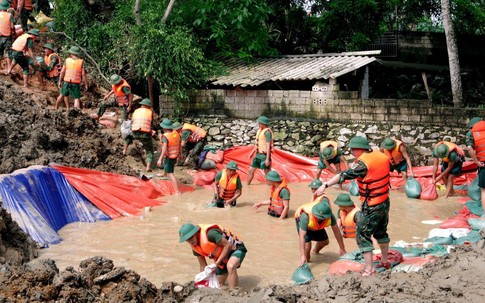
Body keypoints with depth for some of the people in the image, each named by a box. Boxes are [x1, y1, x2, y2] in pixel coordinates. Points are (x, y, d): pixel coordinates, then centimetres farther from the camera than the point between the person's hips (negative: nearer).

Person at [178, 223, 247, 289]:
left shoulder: (210, 233, -32)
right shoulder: (195, 246, -7)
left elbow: (228, 245, -28)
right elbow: (202, 266, 5)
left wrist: (217, 263, -26)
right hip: (222, 258, 8)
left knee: (230, 267, -40)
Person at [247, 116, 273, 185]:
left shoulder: (267, 132, -18)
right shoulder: (260, 130, 11)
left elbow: (268, 146, -21)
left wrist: (267, 159, -23)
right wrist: (252, 152, 24)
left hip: (264, 155, -9)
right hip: (258, 155, 9)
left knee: (267, 173, 0)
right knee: (251, 170, 9)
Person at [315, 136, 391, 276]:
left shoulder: (363, 163, -23)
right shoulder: (381, 156, 0)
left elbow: (344, 175, -29)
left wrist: (325, 184, -32)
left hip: (372, 206, -9)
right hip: (385, 202, 9)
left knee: (363, 236, 0)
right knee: (381, 232, 25)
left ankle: (368, 269, -1)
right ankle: (385, 261, 40)